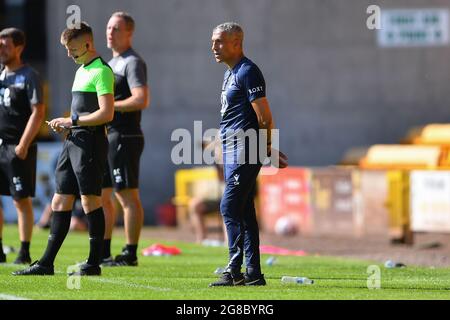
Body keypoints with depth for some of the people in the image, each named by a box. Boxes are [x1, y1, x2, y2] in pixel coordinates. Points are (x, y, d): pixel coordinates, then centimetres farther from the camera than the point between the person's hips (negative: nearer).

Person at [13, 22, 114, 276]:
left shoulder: (101, 71, -11)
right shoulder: (81, 71, 20)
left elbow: (106, 113, -19)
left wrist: (73, 121, -14)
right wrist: (65, 124, 9)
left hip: (90, 141, -10)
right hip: (74, 141, 10)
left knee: (90, 200, -6)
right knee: (60, 201, 7)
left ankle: (94, 264, 0)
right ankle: (46, 263, 8)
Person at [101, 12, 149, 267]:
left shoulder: (133, 62, -10)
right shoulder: (113, 62, 20)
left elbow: (141, 100, -21)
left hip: (124, 137, -10)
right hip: (106, 136, 10)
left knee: (128, 196, -7)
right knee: (101, 195, 12)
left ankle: (130, 254, -6)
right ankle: (104, 253, 17)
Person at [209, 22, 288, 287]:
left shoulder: (248, 72, -13)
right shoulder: (230, 74, 18)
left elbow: (264, 116, -16)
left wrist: (267, 148, -11)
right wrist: (268, 148, 17)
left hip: (244, 151, -10)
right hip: (233, 152, 10)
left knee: (230, 208, -13)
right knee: (244, 212, 10)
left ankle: (235, 271, -13)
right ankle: (253, 274, 13)